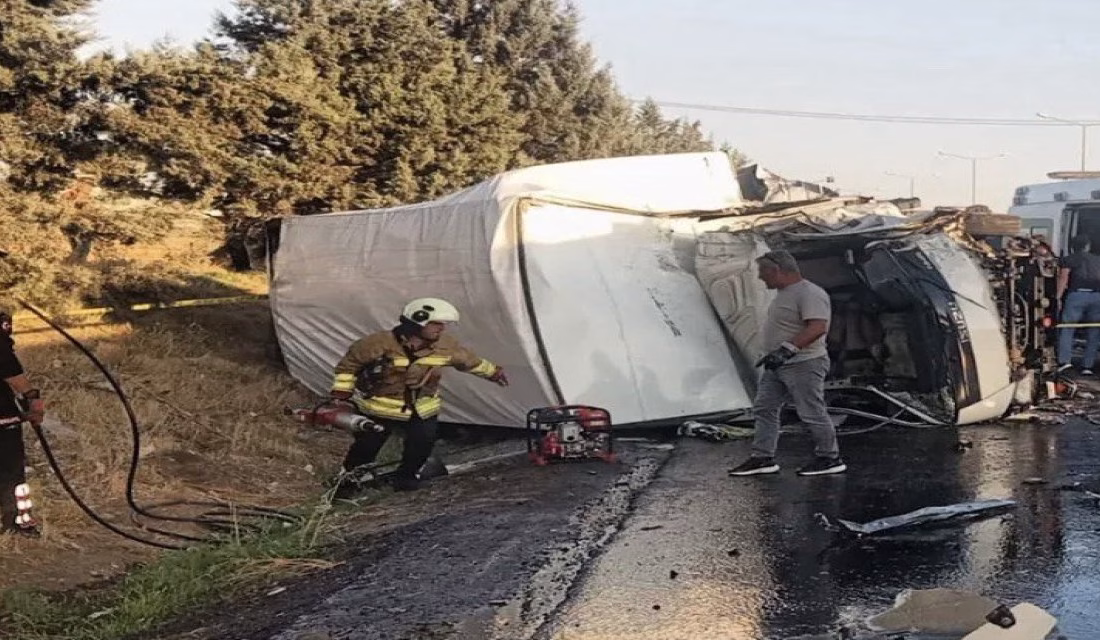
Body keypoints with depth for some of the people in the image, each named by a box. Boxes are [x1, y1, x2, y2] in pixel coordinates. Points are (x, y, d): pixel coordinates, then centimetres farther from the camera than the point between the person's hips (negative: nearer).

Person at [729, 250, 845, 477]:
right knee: (764, 408, 8)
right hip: (778, 365, 10)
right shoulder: (785, 293, 14)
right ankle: (763, 458, 12)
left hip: (804, 365, -10)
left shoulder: (810, 294, -19)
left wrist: (787, 349, -34)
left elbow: (817, 328, -29)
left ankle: (831, 459, 9)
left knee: (813, 414, -3)